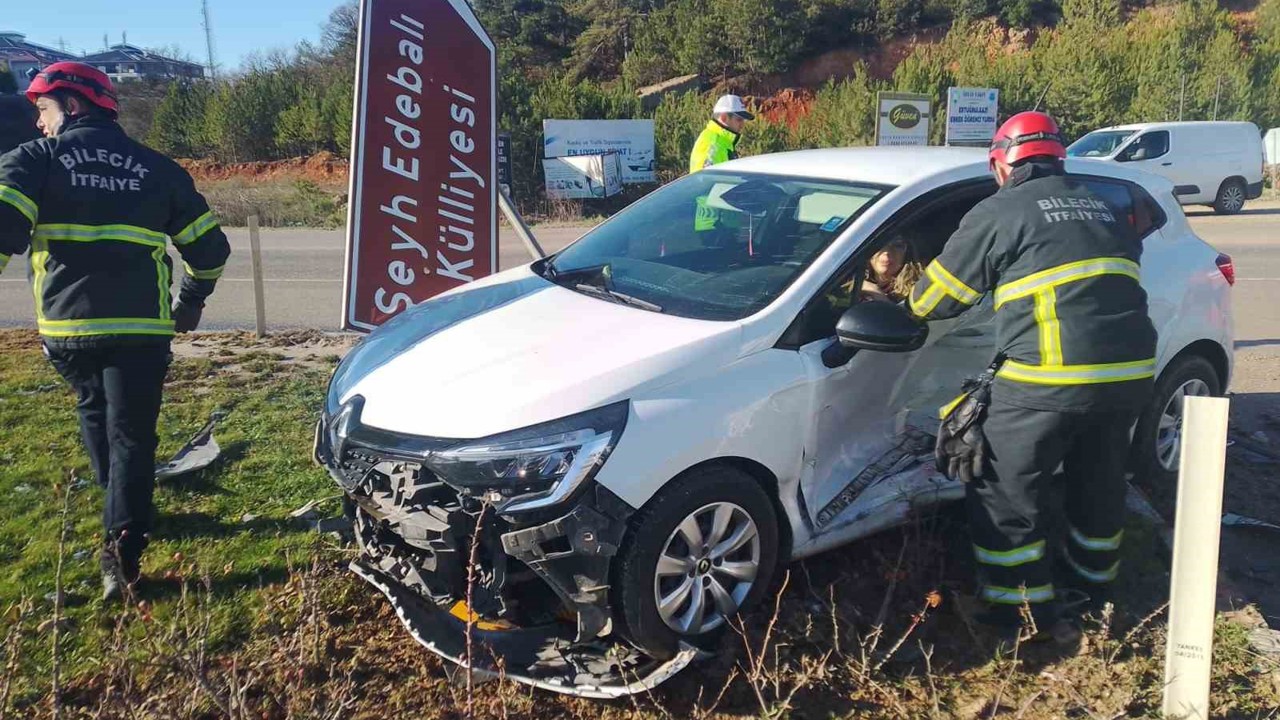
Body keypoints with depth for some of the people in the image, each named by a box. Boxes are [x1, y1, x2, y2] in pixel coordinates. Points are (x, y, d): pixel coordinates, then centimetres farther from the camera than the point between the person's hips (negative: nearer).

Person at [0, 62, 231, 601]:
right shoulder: (156, 168, 12)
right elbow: (210, 247, 14)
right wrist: (191, 302, 28)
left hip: (66, 325, 0)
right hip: (141, 327, 0)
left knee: (94, 414, 24)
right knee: (132, 431, 4)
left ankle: (122, 508, 37)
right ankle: (124, 535, -11)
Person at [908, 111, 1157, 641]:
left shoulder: (999, 213, 0)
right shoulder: (1104, 206, 19)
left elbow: (934, 299, 4)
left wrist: (914, 306, 26)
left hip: (1052, 381, -7)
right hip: (1130, 371, 7)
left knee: (1003, 492, 6)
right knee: (1100, 480, 25)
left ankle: (1023, 611, 10)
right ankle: (1093, 580, 45)